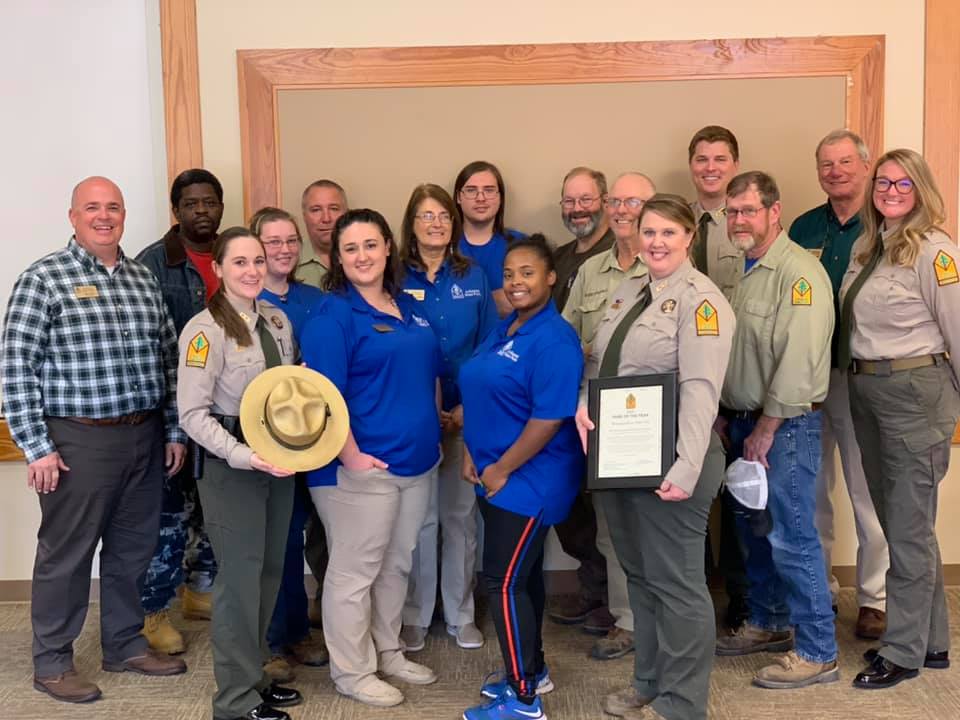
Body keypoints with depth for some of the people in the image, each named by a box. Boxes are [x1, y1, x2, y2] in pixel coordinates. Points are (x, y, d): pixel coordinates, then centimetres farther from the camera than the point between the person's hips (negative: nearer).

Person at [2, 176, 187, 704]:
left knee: (132, 548, 16)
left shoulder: (144, 279, 10)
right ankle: (51, 662, 23)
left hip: (145, 439, 6)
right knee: (66, 554, 7)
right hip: (78, 441, -5)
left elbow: (167, 358, 13)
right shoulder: (43, 280, -7)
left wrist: (174, 431, 11)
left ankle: (125, 645, 33)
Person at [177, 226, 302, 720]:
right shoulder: (205, 330, -13)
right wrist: (244, 456, -27)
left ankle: (253, 675, 30)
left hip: (279, 461, 7)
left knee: (269, 572, 14)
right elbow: (193, 413, -17)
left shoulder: (277, 320, 7)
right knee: (240, 577, 0)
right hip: (231, 466, -7)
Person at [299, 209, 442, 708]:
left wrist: (435, 436, 17)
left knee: (396, 565, 18)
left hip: (417, 462, 8)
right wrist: (351, 456, -21)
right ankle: (352, 672, 19)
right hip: (361, 467, -7)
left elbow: (431, 376, 20)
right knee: (354, 572, 4)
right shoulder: (331, 317, -11)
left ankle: (387, 653, 35)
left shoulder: (410, 308, 12)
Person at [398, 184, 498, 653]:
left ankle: (461, 613, 24)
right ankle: (414, 616, 19)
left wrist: (468, 407, -6)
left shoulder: (473, 277, 5)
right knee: (418, 518, 3)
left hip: (465, 414, 2)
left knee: (461, 514, 10)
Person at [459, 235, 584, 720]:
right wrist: (471, 452, 7)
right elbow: (482, 397, 17)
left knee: (504, 582, -5)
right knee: (521, 575, 18)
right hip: (495, 477, 9)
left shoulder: (553, 340, -18)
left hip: (528, 481, -9)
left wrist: (502, 468, -18)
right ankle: (531, 670, 33)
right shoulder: (504, 330, 10)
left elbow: (550, 418, -24)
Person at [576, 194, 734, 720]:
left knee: (675, 581, 3)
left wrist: (686, 468, -26)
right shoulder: (626, 292, 13)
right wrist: (583, 403, -3)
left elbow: (700, 391, -19)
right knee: (639, 575, 17)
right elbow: (597, 361, 17)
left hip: (666, 460, -7)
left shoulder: (701, 299, -11)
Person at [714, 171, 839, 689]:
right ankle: (767, 624, 33)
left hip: (785, 424, -9)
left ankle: (816, 652, 8)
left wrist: (766, 429, -18)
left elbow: (799, 361, -22)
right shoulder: (745, 272, 13)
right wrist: (724, 414, 13)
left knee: (792, 539, -4)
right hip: (746, 422, 9)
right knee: (754, 530, 17)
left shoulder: (798, 272, -16)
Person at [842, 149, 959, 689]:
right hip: (866, 391, 8)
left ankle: (903, 651, 17)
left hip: (915, 392, -8)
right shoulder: (867, 246, 9)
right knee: (896, 520, 16)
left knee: (908, 526, 2)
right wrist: (854, 377, 7)